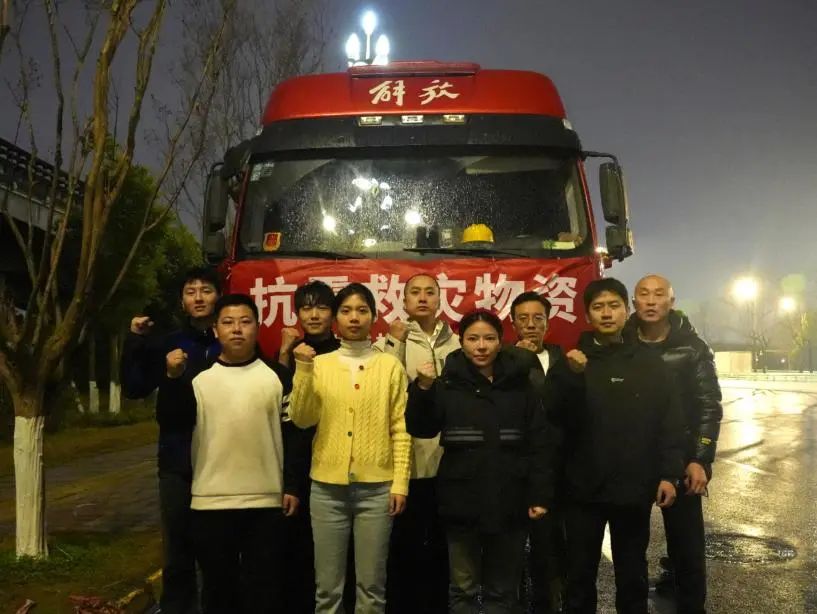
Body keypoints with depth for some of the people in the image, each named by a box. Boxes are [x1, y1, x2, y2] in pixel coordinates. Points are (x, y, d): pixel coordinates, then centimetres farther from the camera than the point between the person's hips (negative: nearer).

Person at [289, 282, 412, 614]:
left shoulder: (390, 366, 2)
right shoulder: (319, 364, 6)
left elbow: (400, 429, 1)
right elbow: (302, 419, -5)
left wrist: (401, 482, -5)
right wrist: (303, 369, -13)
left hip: (377, 486, -1)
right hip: (327, 486, 1)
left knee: (371, 584, 7)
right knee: (327, 585, 8)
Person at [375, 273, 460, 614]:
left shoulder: (457, 345, 11)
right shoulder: (390, 341, 1)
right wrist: (395, 342, -16)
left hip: (447, 461, 3)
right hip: (406, 461, -3)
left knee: (441, 546, 14)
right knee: (404, 546, 6)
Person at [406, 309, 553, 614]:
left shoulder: (519, 383, 2)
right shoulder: (448, 383, 0)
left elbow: (538, 443, 1)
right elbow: (420, 429, -6)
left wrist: (539, 495, -4)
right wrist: (423, 388, -21)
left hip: (509, 503, 1)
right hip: (462, 501, -1)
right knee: (463, 589, 9)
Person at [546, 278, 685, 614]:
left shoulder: (649, 363, 3)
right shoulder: (572, 361, 2)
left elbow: (669, 422, 1)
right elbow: (557, 417, -11)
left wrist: (668, 474, -6)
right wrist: (572, 377, -24)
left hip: (635, 488, 0)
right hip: (584, 487, 0)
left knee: (633, 573, 15)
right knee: (580, 573, 11)